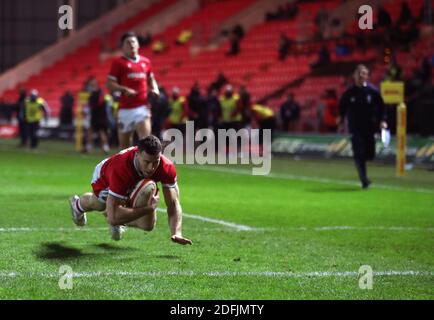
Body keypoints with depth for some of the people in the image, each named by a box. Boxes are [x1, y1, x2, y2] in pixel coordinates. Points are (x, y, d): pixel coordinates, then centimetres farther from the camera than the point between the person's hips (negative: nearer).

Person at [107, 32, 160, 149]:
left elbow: (151, 79, 27)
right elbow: (109, 84, -3)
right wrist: (125, 89, -18)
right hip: (125, 108, -2)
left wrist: (155, 89, 6)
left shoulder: (145, 62, 13)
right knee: (124, 143, 4)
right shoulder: (118, 63, 1)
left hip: (142, 106, 2)